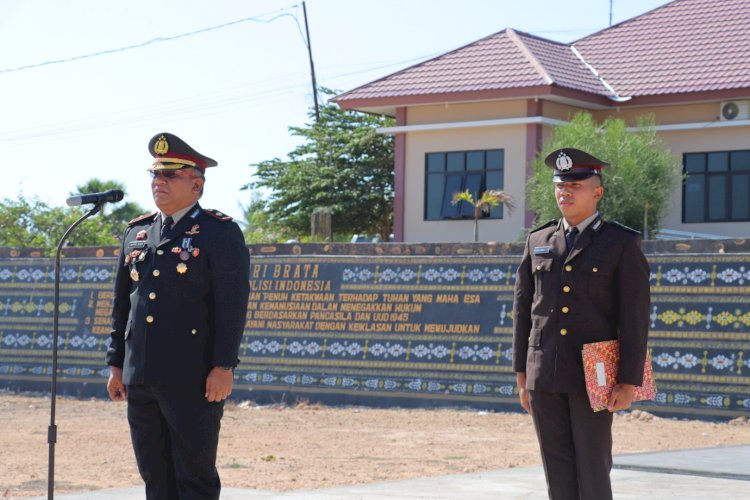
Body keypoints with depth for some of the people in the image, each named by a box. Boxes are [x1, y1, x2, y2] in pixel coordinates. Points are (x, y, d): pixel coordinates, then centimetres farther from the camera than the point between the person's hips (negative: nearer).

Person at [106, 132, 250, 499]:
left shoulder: (220, 232, -3)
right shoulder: (136, 233, 15)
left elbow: (232, 304, -9)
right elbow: (122, 304, 18)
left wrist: (223, 366, -16)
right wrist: (116, 363, 14)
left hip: (193, 381, -6)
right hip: (141, 379, 6)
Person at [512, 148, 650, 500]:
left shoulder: (622, 244, -2)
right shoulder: (538, 242, 11)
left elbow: (635, 318, -6)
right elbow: (523, 309, 13)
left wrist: (629, 382, -11)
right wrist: (522, 374, 10)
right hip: (544, 377, 4)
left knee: (593, 470, -2)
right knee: (558, 471, 5)